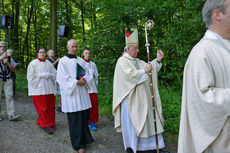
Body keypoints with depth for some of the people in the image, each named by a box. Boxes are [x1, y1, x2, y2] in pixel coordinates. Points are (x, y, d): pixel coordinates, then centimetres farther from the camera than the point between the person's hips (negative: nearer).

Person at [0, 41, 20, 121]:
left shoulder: (9, 58, 12)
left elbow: (13, 69, 8)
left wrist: (7, 63, -8)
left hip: (8, 80, 1)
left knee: (9, 96, -6)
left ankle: (11, 115, -8)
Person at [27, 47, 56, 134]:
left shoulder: (49, 63, 12)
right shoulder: (33, 63, 1)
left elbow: (55, 73, 12)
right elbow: (30, 76, -6)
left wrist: (49, 75, -7)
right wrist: (41, 75, -14)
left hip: (49, 88, 4)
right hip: (38, 88, -4)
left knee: (50, 106, 6)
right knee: (42, 107, -5)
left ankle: (50, 122, 21)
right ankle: (45, 125, 4)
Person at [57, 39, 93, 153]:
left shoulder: (81, 60, 15)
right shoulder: (63, 61, 0)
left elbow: (88, 73, 12)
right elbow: (62, 78, -8)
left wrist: (84, 79, -10)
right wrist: (76, 82, -15)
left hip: (82, 92, 5)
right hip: (71, 92, -5)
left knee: (84, 115, 6)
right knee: (75, 119, -3)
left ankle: (84, 138, 24)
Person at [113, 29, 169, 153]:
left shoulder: (137, 61, 16)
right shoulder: (122, 61, -9)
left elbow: (149, 67, 13)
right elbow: (130, 75, -21)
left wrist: (158, 60, -1)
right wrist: (144, 71, -16)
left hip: (141, 98, 8)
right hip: (130, 98, -8)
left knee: (147, 120, 9)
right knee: (131, 122, 2)